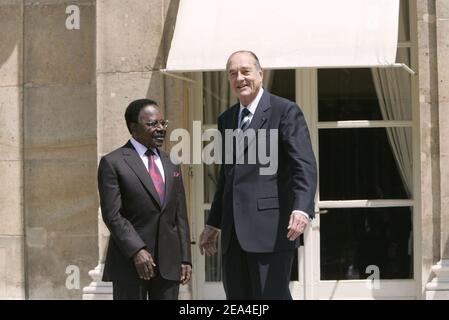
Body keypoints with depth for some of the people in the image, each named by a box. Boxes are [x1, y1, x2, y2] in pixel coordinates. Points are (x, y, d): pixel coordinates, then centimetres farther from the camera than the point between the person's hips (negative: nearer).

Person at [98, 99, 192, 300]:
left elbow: (180, 215, 16)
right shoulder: (113, 163, -3)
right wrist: (137, 251, -18)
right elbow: (112, 215, -10)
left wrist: (185, 259, 8)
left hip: (169, 264, 5)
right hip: (130, 261, -5)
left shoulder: (171, 165, 16)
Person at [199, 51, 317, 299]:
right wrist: (213, 224, 25)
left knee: (271, 295, -9)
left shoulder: (285, 111, -2)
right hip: (233, 232, 7)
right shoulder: (226, 119, 20)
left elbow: (305, 166, -12)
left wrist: (301, 209, -27)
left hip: (271, 228, -7)